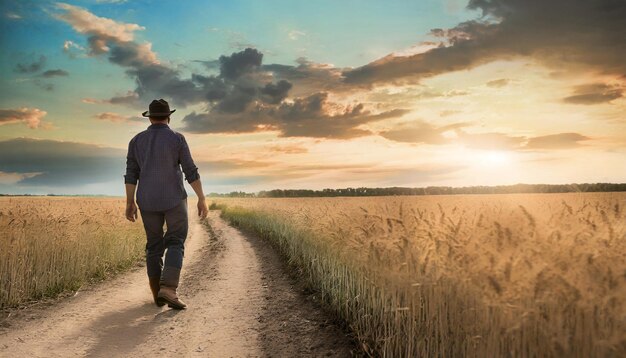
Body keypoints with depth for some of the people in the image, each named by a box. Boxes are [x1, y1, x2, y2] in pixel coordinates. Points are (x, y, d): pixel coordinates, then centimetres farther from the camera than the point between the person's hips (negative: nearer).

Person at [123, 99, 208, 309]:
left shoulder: (137, 140, 4)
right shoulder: (177, 139, -5)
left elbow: (131, 174, 2)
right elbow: (191, 171, -9)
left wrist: (129, 204, 4)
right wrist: (202, 199, -6)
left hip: (148, 201, 4)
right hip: (174, 199, -3)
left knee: (154, 246, 13)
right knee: (176, 244, -1)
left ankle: (158, 294, 13)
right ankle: (168, 289, -20)